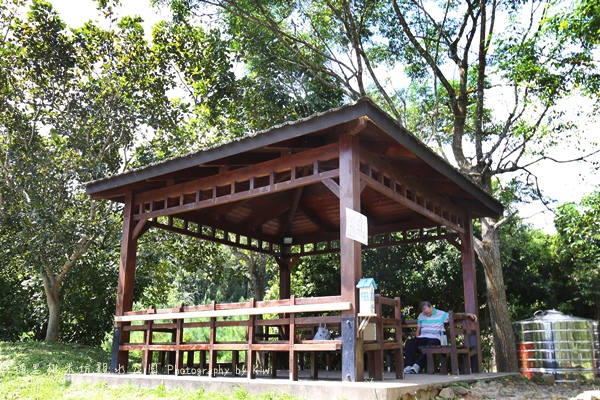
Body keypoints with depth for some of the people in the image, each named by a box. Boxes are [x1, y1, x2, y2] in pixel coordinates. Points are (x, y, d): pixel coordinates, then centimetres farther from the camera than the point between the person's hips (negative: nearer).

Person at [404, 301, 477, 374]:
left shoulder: (441, 314, 9)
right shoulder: (421, 316, 21)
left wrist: (468, 314, -8)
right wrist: (417, 341, 7)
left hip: (434, 338, -4)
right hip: (422, 338, 4)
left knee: (429, 346, -40)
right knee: (409, 342, -28)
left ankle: (417, 366, -47)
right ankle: (409, 366, -38)